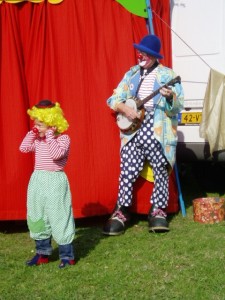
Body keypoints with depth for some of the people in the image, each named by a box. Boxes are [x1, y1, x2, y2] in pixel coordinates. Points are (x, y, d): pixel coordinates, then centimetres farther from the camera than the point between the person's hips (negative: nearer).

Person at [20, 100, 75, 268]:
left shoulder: (63, 138, -11)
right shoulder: (38, 139, 9)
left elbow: (56, 154, -26)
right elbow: (23, 148, 7)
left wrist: (50, 136, -21)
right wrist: (32, 132, 4)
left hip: (55, 181, -7)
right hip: (38, 180, 7)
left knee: (58, 218, -4)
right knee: (37, 218, 13)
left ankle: (67, 256, 6)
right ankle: (43, 253, 26)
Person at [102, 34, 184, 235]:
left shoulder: (168, 75, 3)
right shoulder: (131, 74, 16)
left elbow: (178, 107, -4)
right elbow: (114, 98, 14)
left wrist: (170, 97, -25)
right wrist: (124, 108, -6)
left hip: (157, 130, -3)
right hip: (132, 129, 3)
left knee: (161, 170, 1)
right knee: (128, 171, -1)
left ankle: (158, 211, 14)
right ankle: (121, 212, 6)